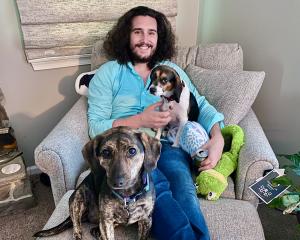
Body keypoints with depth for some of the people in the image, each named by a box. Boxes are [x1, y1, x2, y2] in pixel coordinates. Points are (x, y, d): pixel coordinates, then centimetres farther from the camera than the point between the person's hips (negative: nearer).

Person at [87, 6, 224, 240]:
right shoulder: (107, 73, 8)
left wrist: (217, 138, -5)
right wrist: (140, 120, -13)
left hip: (168, 145, 2)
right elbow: (95, 127, 1)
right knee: (158, 187, -34)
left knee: (184, 192, -31)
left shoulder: (172, 70, 18)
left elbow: (201, 105, 16)